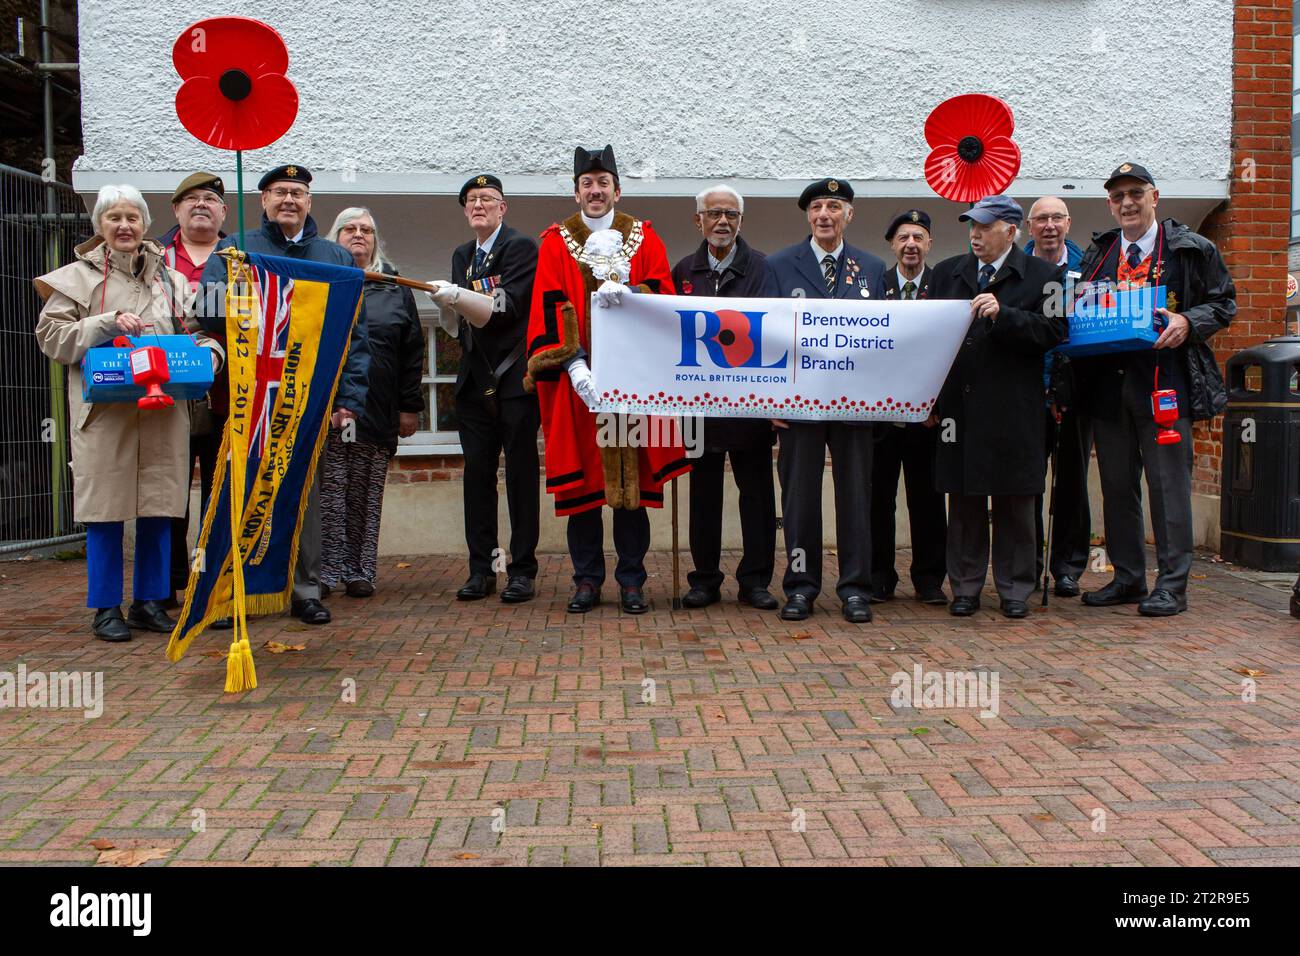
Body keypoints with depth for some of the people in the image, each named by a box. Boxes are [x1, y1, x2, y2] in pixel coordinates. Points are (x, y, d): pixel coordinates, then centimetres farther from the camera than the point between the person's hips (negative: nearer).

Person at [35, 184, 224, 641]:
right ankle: (106, 608, 11)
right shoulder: (78, 277, 6)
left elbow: (197, 332, 15)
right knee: (106, 507, 0)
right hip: (104, 411, -2)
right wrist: (108, 323, -13)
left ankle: (149, 601, 18)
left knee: (158, 508, 5)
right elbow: (51, 336, -1)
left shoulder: (170, 279, 14)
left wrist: (209, 352, -7)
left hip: (163, 411, 3)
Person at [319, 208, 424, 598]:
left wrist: (410, 405, 3)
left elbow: (413, 349, 10)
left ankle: (360, 571, 10)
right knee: (328, 493, -4)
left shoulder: (394, 287, 14)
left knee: (366, 495, 4)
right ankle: (324, 572, 1)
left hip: (376, 409, 1)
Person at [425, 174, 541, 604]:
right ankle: (481, 569, 12)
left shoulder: (522, 246, -3)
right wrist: (446, 303, -3)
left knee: (521, 473, -1)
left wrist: (456, 295, -22)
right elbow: (456, 325, 17)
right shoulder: (462, 255, 17)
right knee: (477, 472, 5)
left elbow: (506, 306, -15)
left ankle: (522, 569, 6)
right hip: (475, 380, 6)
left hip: (515, 379, -6)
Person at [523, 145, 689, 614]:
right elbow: (549, 307, -2)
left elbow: (664, 295, 1)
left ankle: (631, 580, 11)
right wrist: (574, 365, -16)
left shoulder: (644, 237, 11)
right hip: (578, 379, 0)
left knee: (634, 475, 1)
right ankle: (587, 578, 13)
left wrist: (627, 292, -21)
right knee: (582, 478, 1)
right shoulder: (556, 241, 8)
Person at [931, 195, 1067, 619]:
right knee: (963, 502, 6)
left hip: (1013, 411, -2)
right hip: (958, 405, 3)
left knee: (1014, 503, 4)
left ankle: (1015, 590, 14)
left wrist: (1003, 314, -17)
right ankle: (965, 587, 15)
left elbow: (1052, 332, -6)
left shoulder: (1040, 275, 4)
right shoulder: (947, 272, 14)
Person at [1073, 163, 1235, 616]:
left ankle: (1172, 584, 4)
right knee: (1117, 484, 9)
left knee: (1168, 483, -3)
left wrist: (1188, 322, -13)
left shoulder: (1191, 250, 3)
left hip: (1165, 382, -4)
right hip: (1107, 384, 5)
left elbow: (1224, 302, 5)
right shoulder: (1097, 254, 15)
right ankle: (1127, 577, 20)